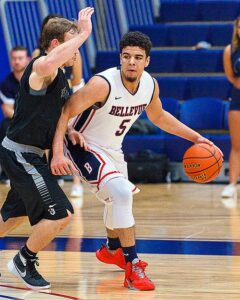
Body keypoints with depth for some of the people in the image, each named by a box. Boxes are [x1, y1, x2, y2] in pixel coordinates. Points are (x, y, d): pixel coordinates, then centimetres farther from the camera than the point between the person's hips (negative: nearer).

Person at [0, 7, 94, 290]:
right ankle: (24, 262, 6)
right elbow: (51, 62, -46)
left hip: (27, 156, 10)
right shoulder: (41, 68, -19)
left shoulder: (60, 76, 12)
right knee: (61, 214, -12)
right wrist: (84, 32, -37)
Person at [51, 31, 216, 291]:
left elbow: (158, 117, 10)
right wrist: (58, 153, -40)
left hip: (112, 149, 8)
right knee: (122, 193, -28)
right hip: (85, 147, -8)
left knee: (119, 198, 28)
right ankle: (132, 266, -23)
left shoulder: (150, 85, -10)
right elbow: (64, 112, -30)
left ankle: (112, 250, 57)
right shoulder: (103, 84, -32)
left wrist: (195, 137, 6)